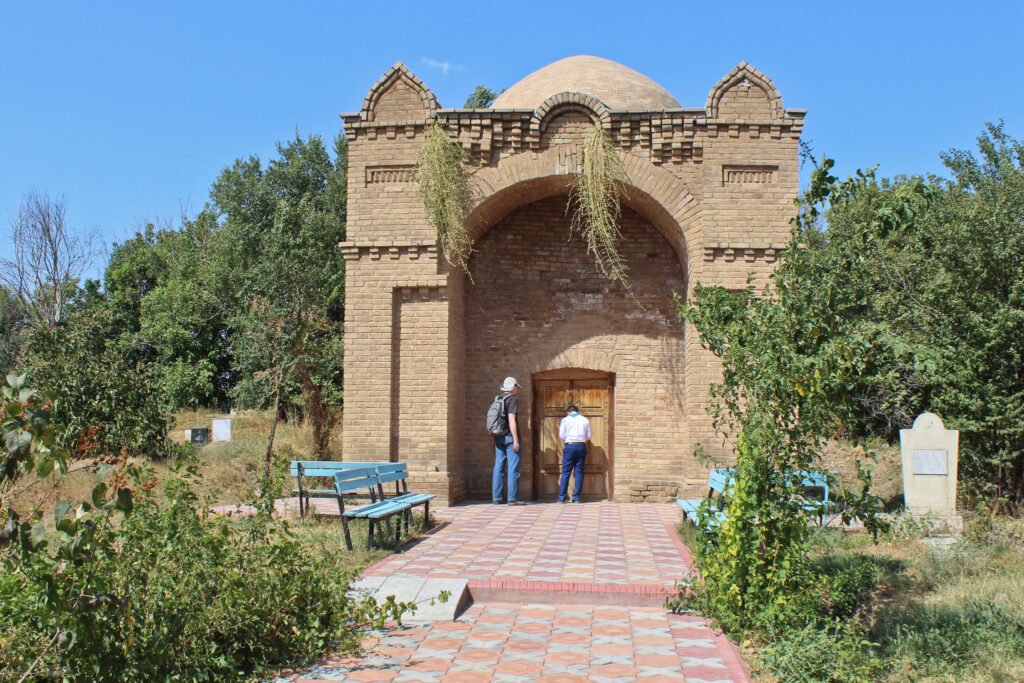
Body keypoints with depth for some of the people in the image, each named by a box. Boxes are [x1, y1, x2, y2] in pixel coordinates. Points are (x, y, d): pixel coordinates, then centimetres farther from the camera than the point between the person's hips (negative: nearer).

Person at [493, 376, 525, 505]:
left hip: (498, 438, 7)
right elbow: (511, 420, -16)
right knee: (513, 468, -5)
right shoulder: (513, 399, -7)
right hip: (510, 437, -7)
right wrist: (516, 440, -17)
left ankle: (496, 497, 8)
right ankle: (512, 498, -7)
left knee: (498, 467, 8)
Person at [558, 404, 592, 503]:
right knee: (579, 473, 5)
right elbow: (588, 436, 10)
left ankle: (562, 497, 3)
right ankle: (576, 498, 4)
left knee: (566, 472, 4)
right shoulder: (585, 420, 10)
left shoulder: (565, 420, 4)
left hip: (569, 446, -1)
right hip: (581, 446, 1)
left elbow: (561, 436, 0)